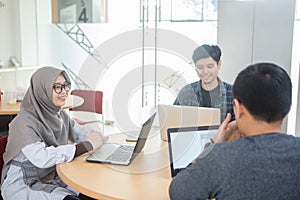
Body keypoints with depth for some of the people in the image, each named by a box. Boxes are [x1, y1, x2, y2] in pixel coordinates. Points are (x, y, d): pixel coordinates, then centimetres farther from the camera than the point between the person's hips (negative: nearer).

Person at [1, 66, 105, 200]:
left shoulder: (60, 115, 1)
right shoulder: (24, 122, -22)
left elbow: (78, 132, 15)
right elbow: (41, 157, -34)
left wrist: (93, 135, -9)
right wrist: (87, 145, -31)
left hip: (54, 178, 7)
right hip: (23, 186, -6)